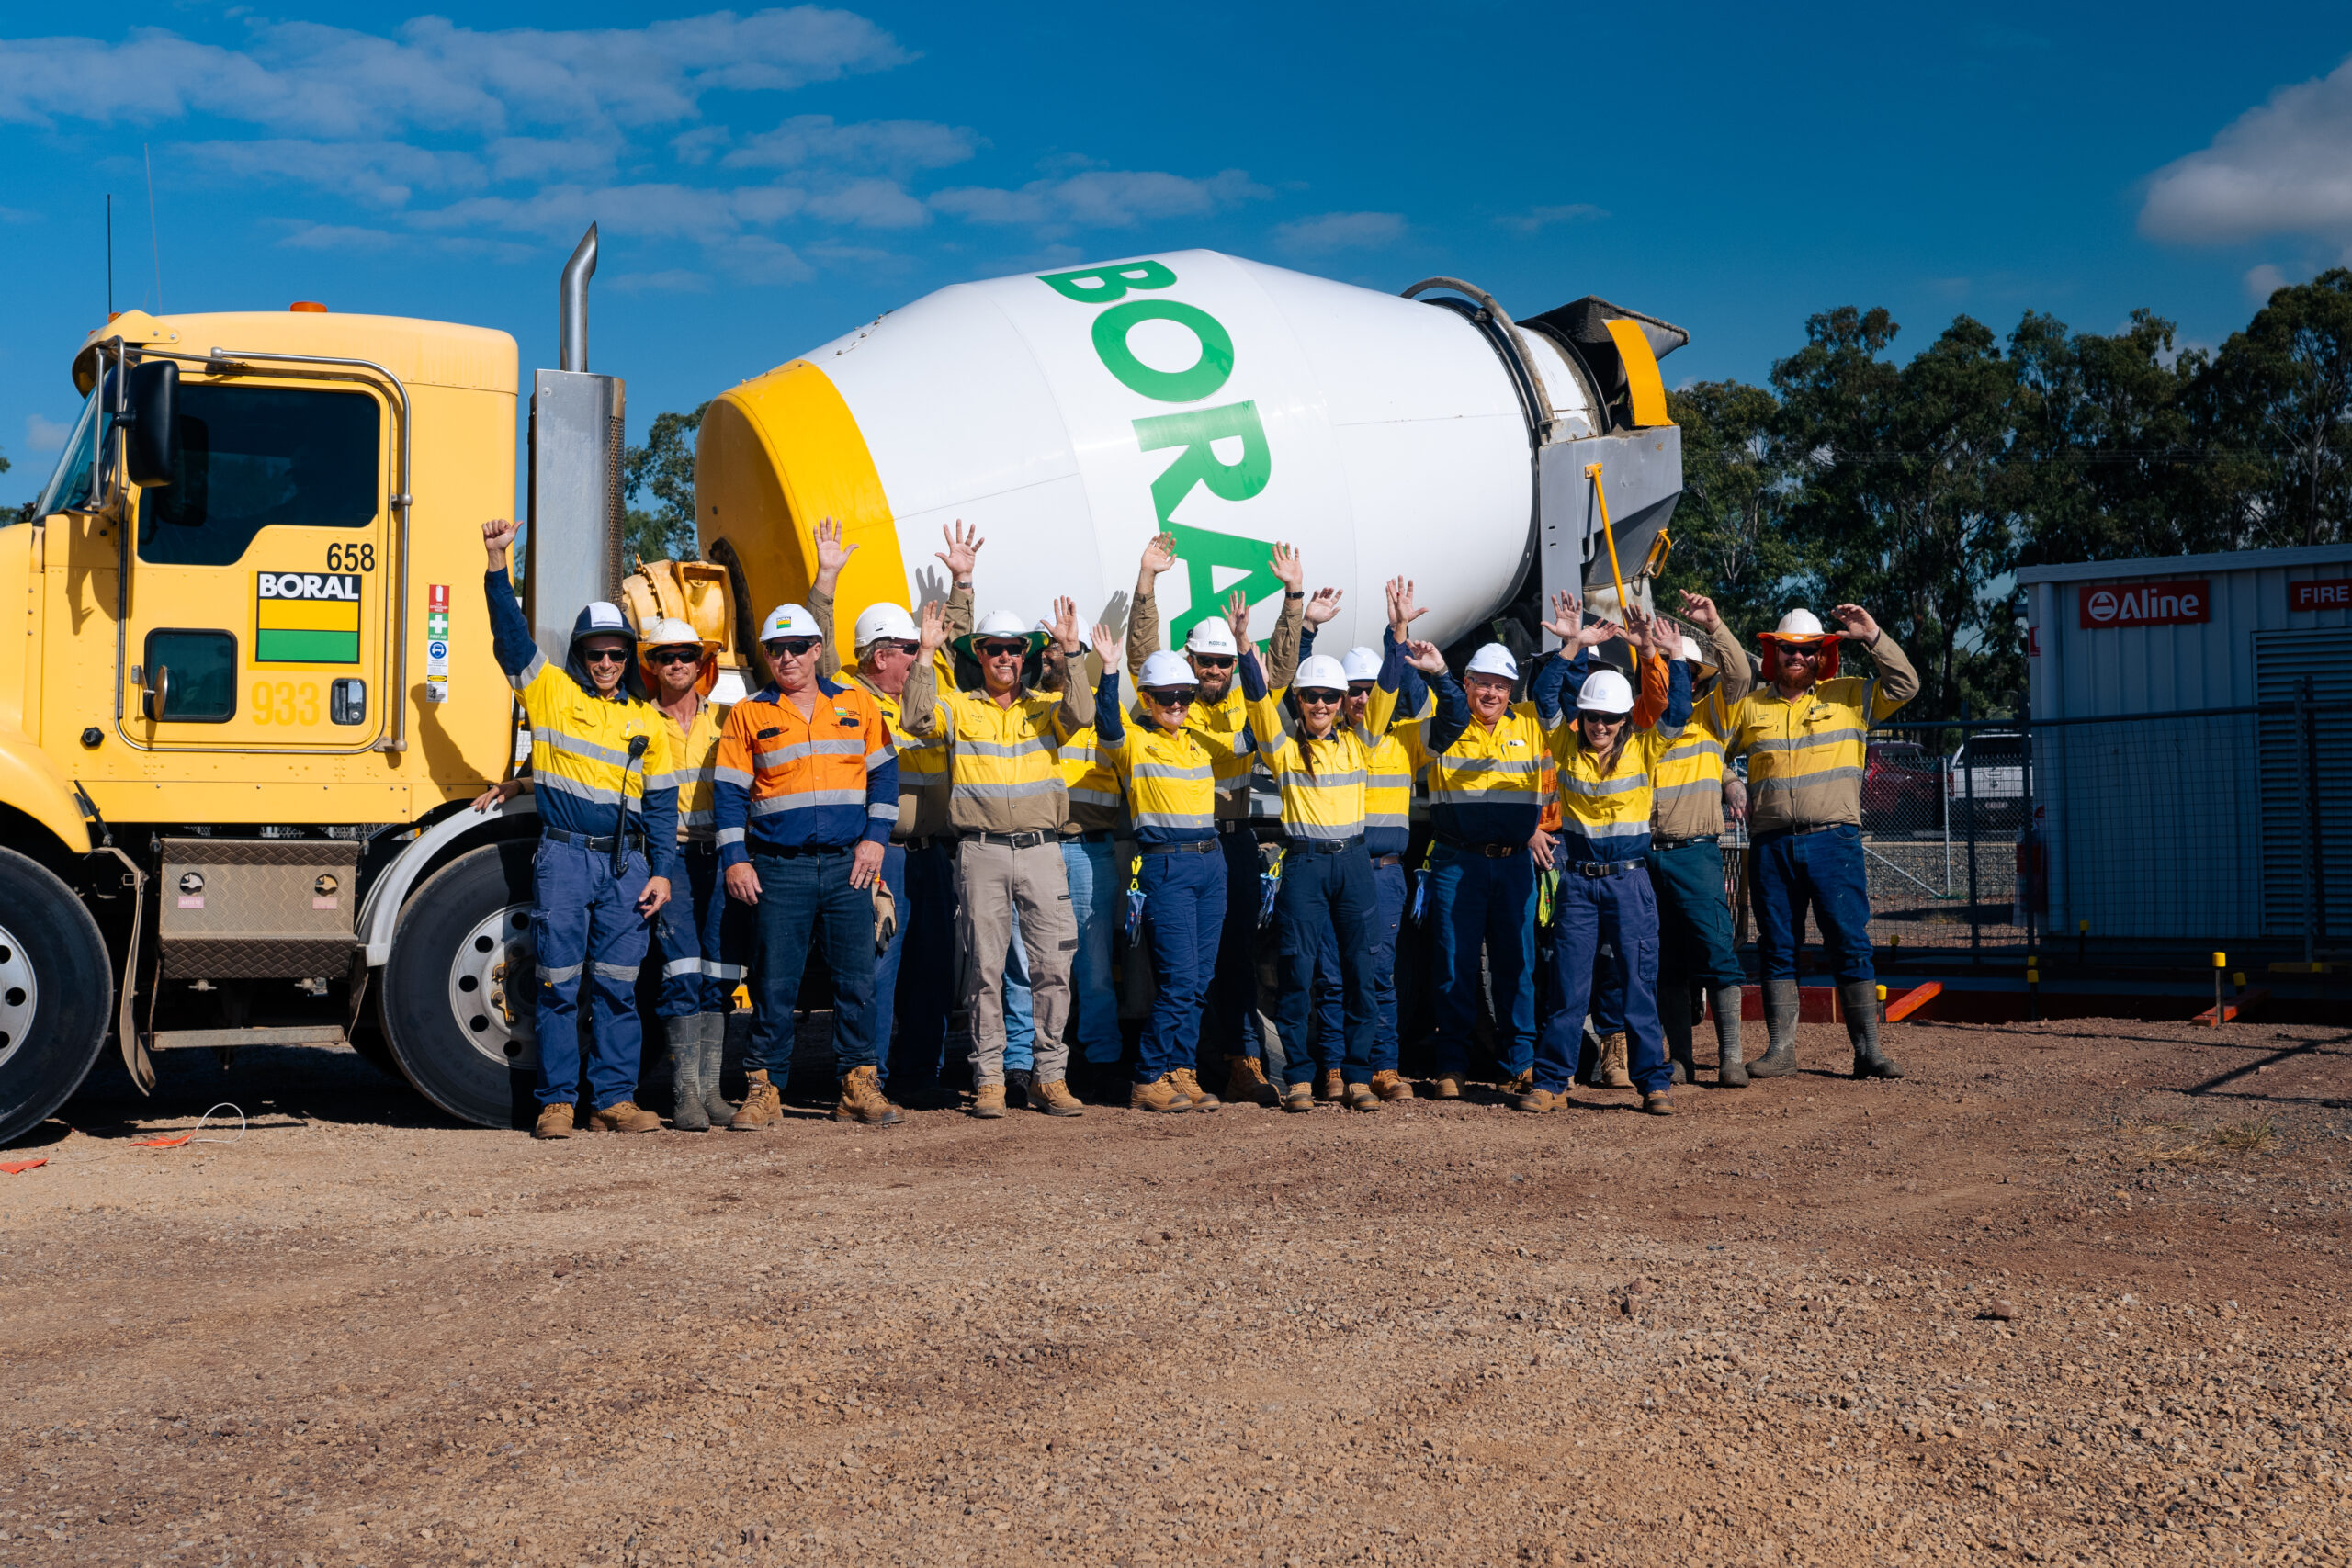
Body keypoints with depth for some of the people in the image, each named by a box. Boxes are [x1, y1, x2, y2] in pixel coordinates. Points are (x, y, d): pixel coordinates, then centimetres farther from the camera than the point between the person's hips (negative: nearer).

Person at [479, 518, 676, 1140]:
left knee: (617, 986, 4)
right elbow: (510, 632, -3)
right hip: (563, 856, -2)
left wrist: (661, 872, 5)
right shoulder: (550, 691, 7)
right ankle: (557, 1101, 5)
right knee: (559, 984, -1)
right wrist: (497, 562, -13)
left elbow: (661, 804, 13)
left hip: (625, 863, 2)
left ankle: (614, 1099, 10)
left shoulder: (647, 723, 13)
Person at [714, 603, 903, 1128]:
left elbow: (883, 773, 13)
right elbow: (729, 791, 5)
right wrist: (735, 860, -3)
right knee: (774, 983, -1)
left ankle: (858, 1085, 9)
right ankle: (763, 1088, 7)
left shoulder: (858, 705, 11)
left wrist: (875, 838, 1)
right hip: (778, 869, -1)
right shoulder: (748, 714, 7)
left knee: (857, 979, 1)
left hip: (849, 865, 1)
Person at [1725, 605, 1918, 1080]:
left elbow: (1904, 685, 1)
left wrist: (1873, 637, -6)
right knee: (1777, 947, 5)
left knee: (1851, 944, -4)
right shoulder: (1750, 706, 14)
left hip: (1833, 840, -2)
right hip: (1771, 844, 2)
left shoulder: (1849, 695, 10)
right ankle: (1781, 1047, 12)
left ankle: (1868, 1050, -2)